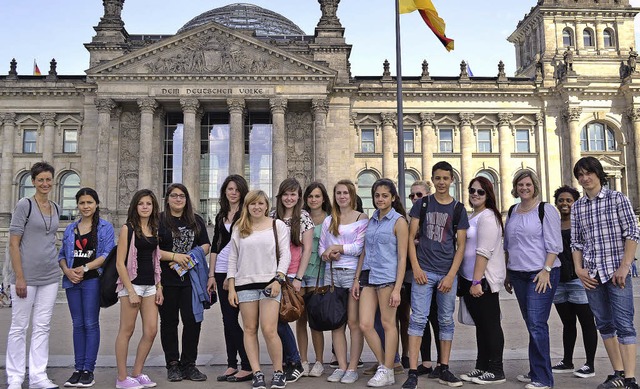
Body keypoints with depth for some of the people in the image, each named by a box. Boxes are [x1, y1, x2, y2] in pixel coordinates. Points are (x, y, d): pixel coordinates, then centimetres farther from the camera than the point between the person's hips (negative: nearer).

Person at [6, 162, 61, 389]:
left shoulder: (56, 208, 11)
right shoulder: (25, 205, -6)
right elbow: (13, 243, -9)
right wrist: (19, 277, -14)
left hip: (50, 276, 6)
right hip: (26, 276, -5)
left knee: (42, 327, 9)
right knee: (19, 327, 4)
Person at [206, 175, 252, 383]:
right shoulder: (221, 216, 16)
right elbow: (215, 246, 16)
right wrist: (211, 275, 9)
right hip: (221, 271, 6)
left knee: (231, 319, -6)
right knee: (228, 319, 8)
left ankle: (247, 367, 2)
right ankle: (232, 364, 17)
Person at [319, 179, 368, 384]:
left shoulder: (361, 218, 4)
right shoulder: (328, 221, 17)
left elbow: (360, 247, -6)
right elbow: (321, 247, 15)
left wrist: (335, 247, -6)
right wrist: (328, 255, -6)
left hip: (352, 272, -4)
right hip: (331, 273, 4)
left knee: (354, 322, -3)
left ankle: (353, 368, 5)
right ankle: (341, 366, 13)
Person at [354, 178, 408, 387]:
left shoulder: (399, 221, -3)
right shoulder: (371, 221, 15)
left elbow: (402, 257, -7)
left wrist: (397, 289, -13)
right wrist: (356, 279, 12)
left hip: (387, 277, -6)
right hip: (368, 276, 6)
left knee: (387, 323, 2)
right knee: (365, 325, 1)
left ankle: (387, 372, 14)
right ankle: (382, 365, 18)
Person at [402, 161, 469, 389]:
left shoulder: (458, 209, 6)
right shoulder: (422, 204, 5)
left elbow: (461, 246, 3)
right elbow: (411, 237, 3)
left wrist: (451, 276, -6)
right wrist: (416, 267, -7)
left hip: (448, 274, 2)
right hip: (423, 272, -1)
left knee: (446, 321, 9)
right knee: (418, 320, -6)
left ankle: (444, 370, 20)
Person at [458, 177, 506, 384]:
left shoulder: (487, 217, -11)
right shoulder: (472, 217, 17)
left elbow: (484, 252, -19)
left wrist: (477, 281, -23)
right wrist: (464, 279, 19)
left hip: (484, 280, -9)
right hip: (470, 279, 9)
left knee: (490, 324, -2)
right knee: (480, 324, 13)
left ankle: (496, 371, 6)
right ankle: (482, 367, 21)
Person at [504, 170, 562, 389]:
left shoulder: (545, 210, -5)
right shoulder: (512, 212, 14)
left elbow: (554, 245, -10)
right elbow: (508, 245, 19)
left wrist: (546, 270, -17)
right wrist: (508, 274, 16)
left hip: (541, 274, -6)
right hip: (519, 275, 6)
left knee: (537, 324, -10)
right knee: (531, 324, 11)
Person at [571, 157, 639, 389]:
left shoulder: (617, 198, -1)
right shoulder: (577, 207, 10)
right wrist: (578, 269, 0)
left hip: (617, 272, -4)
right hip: (592, 274, 5)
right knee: (604, 324, 9)